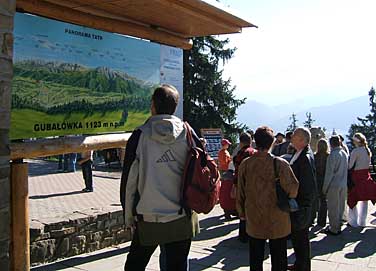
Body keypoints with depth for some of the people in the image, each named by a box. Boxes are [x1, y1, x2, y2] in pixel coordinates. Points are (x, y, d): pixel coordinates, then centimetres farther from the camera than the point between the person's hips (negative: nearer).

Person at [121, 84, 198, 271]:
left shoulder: (140, 135, -8)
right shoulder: (188, 134, -3)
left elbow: (129, 181, -5)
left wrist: (129, 217, 5)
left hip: (148, 220, -1)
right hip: (182, 220, 2)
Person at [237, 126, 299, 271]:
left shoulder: (245, 164, -8)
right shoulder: (280, 164, -17)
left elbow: (240, 193, 0)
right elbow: (293, 190, -13)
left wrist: (242, 213, 15)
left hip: (254, 221, 2)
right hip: (278, 221, -2)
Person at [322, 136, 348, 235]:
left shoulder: (333, 154, -15)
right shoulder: (345, 153, 5)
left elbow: (329, 173, -14)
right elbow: (346, 170, 11)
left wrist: (325, 187, -8)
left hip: (334, 185, -7)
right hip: (344, 185, 7)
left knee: (333, 208, 2)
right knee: (340, 207, 15)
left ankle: (334, 229, 8)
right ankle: (338, 226, 25)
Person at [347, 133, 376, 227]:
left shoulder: (355, 151, -15)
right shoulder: (368, 150, 4)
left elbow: (350, 166, -16)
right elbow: (368, 163, 13)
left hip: (357, 176, -6)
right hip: (366, 176, 6)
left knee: (353, 200, 5)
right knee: (364, 200, 13)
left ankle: (353, 222, 10)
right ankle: (362, 222, 21)